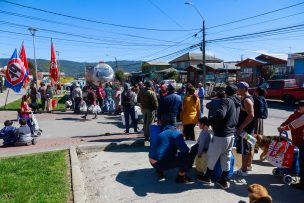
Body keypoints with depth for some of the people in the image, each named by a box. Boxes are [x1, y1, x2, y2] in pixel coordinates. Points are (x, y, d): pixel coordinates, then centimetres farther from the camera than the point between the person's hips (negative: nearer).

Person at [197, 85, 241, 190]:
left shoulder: (226, 101, -15)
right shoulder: (237, 103, 11)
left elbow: (220, 115, -30)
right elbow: (236, 119, 15)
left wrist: (211, 120, -14)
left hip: (221, 135, -8)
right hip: (231, 135, 8)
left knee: (212, 157, 9)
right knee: (226, 158, 16)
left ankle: (207, 177, 25)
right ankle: (224, 180, 25)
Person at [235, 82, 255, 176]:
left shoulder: (246, 100, -20)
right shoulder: (245, 98, 12)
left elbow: (251, 116, -26)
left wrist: (241, 127, -24)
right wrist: (241, 126, 18)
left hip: (245, 128, -10)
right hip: (248, 128, 10)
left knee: (244, 150, -2)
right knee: (249, 148, 19)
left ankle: (243, 170, 7)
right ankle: (248, 166, 32)